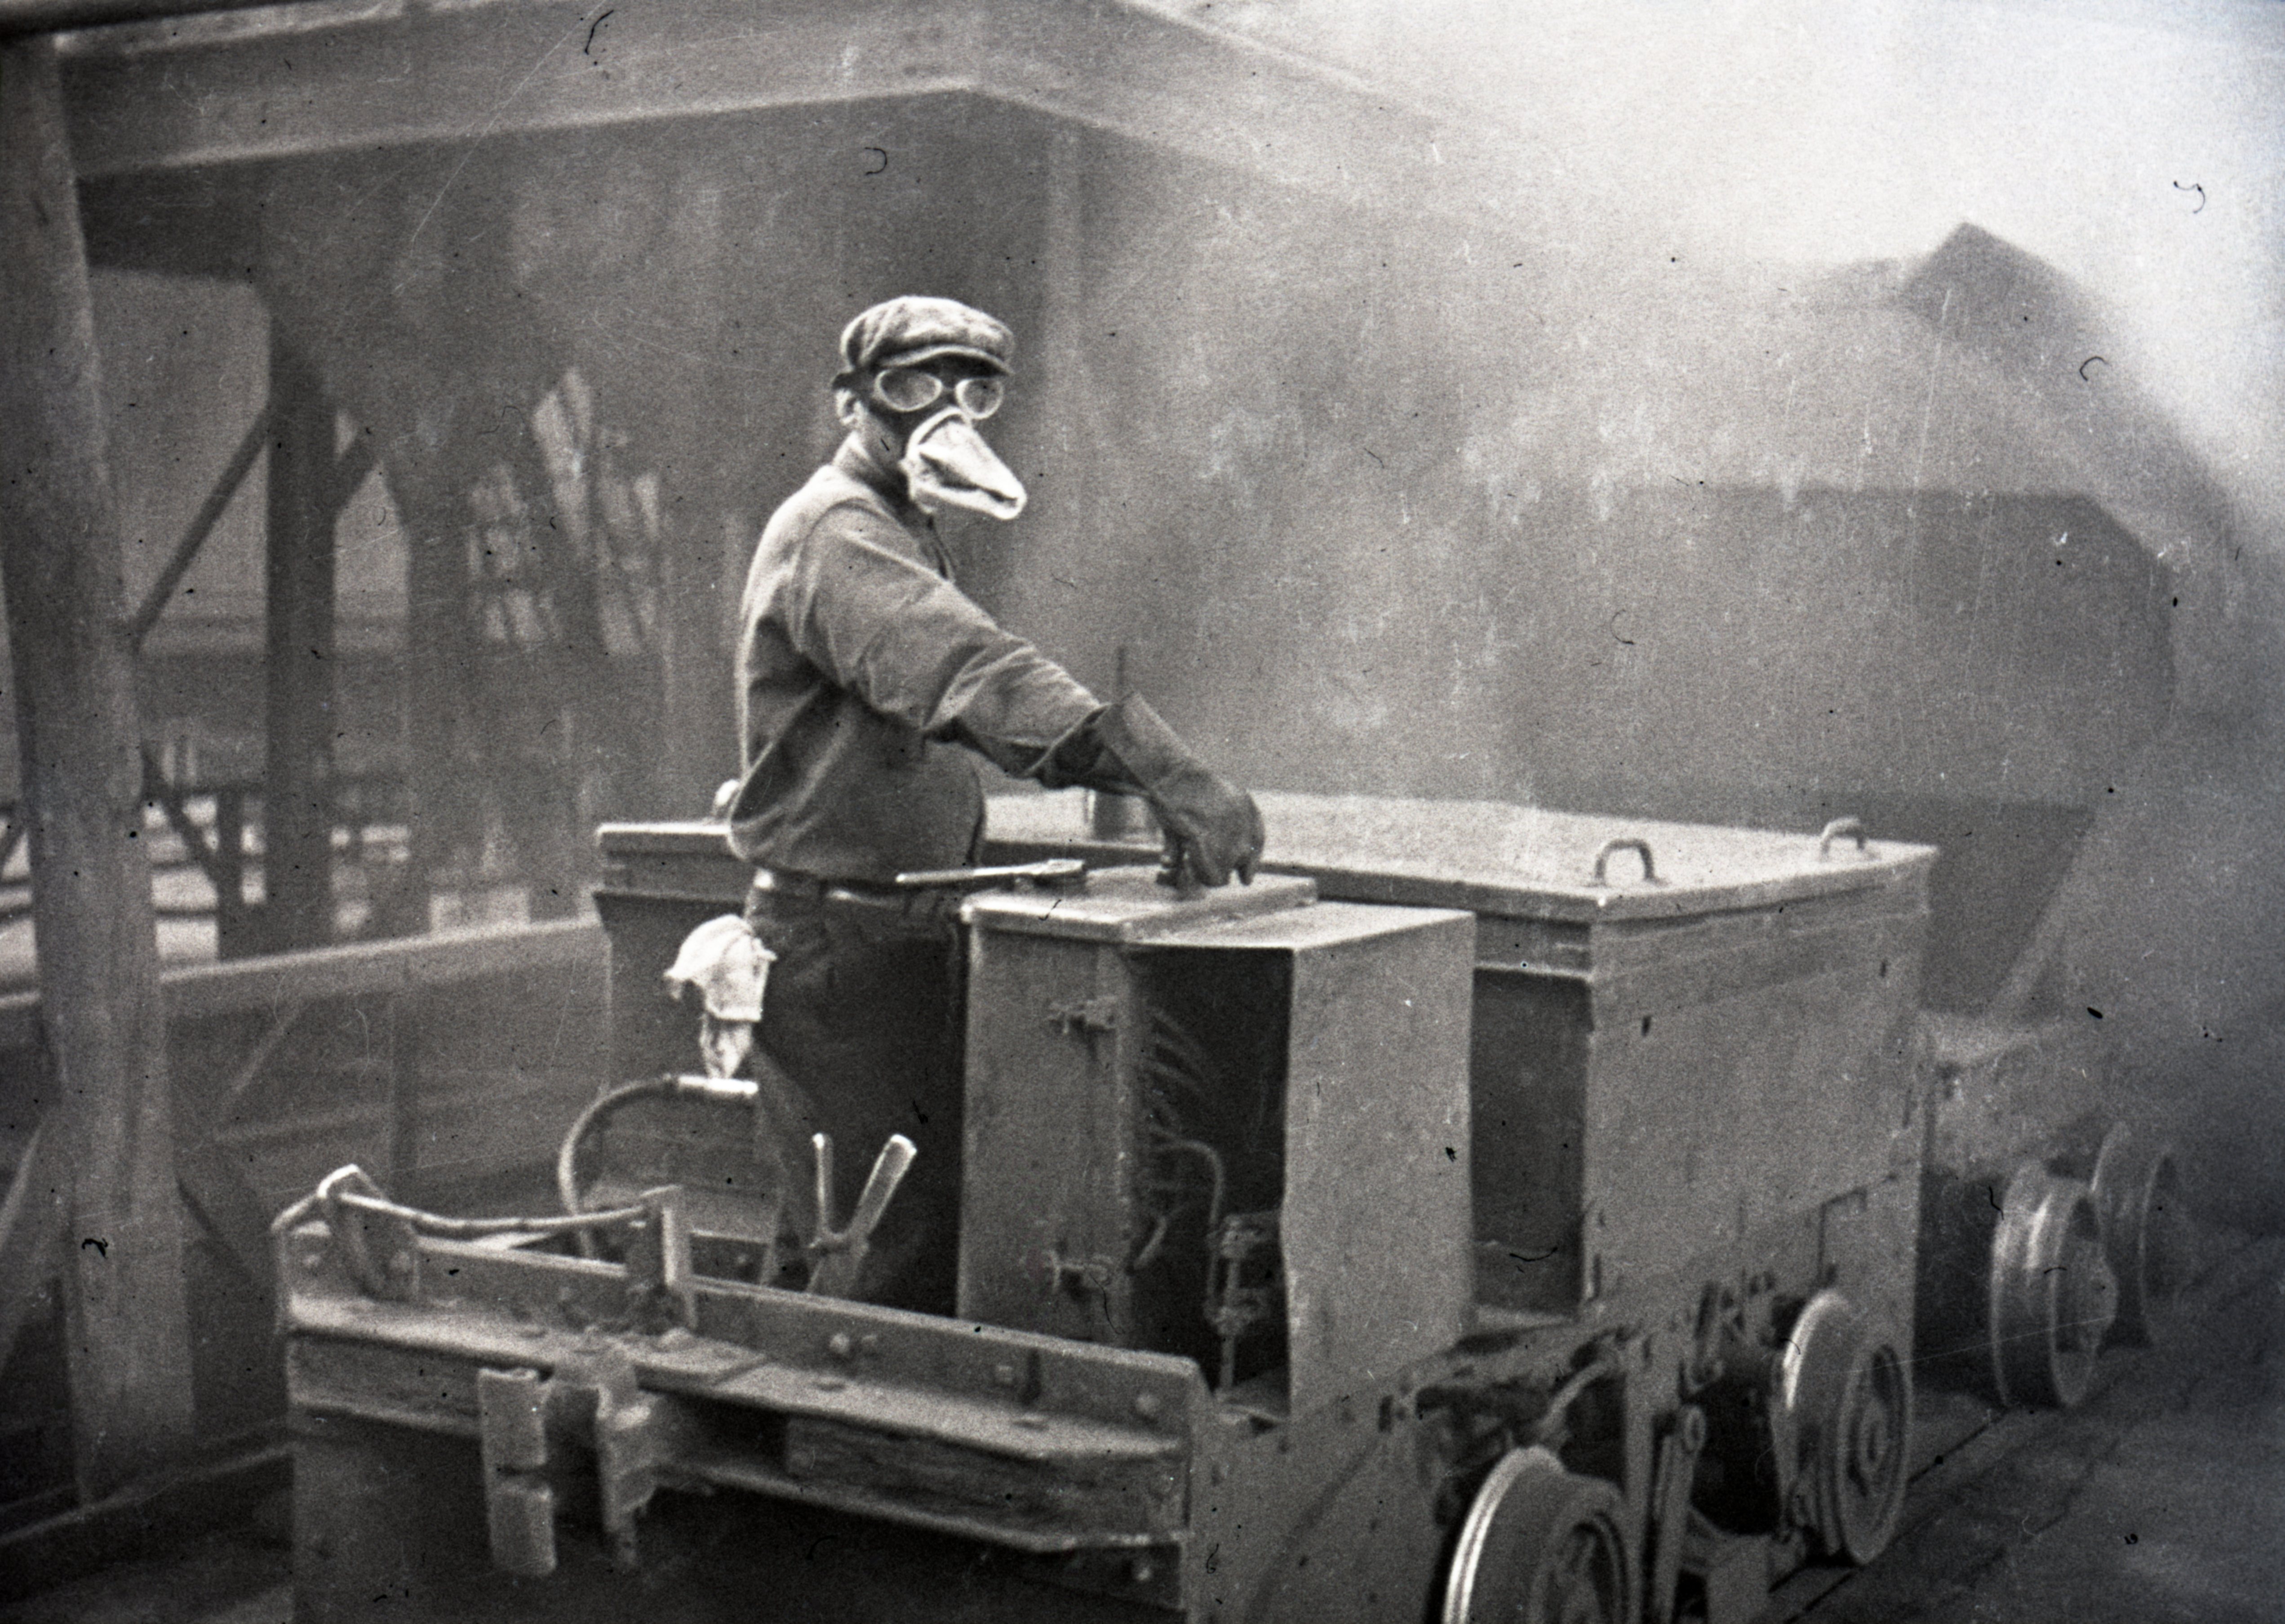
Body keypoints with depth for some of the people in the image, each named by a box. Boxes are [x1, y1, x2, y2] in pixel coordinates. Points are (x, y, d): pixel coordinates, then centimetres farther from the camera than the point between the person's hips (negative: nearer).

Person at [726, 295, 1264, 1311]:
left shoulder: (902, 535, 21)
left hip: (903, 940, 10)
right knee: (911, 1238, -9)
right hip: (844, 948, -10)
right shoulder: (836, 533, -15)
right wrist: (1158, 770, -45)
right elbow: (971, 673, -33)